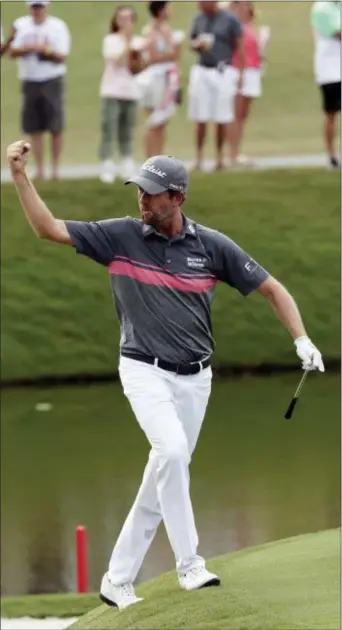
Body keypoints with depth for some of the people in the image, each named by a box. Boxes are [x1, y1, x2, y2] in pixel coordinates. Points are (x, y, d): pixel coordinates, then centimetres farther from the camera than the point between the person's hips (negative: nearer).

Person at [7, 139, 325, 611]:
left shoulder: (212, 246, -3)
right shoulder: (120, 236, -4)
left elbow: (271, 288, 3)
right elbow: (49, 228, -4)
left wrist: (301, 340, -9)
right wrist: (19, 176, -16)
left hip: (194, 377, 3)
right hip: (145, 371, -3)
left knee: (165, 477, 5)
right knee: (171, 450, -27)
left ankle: (118, 580, 16)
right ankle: (189, 564, -21)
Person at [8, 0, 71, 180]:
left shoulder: (58, 27, -2)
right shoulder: (21, 25, 6)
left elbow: (61, 57, -6)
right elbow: (12, 52, 0)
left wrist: (47, 51, -24)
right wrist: (29, 48, -18)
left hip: (52, 80, -2)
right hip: (30, 82, 2)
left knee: (56, 128, -3)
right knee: (34, 128, 2)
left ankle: (55, 168, 4)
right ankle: (39, 170, 7)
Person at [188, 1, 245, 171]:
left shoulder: (230, 20, -3)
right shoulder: (199, 19, 10)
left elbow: (239, 47, 0)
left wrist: (240, 73, -6)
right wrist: (198, 45, -6)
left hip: (223, 72, -3)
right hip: (202, 71, 3)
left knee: (223, 119, -1)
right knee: (201, 119, 1)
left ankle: (220, 157, 10)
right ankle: (198, 158, 7)